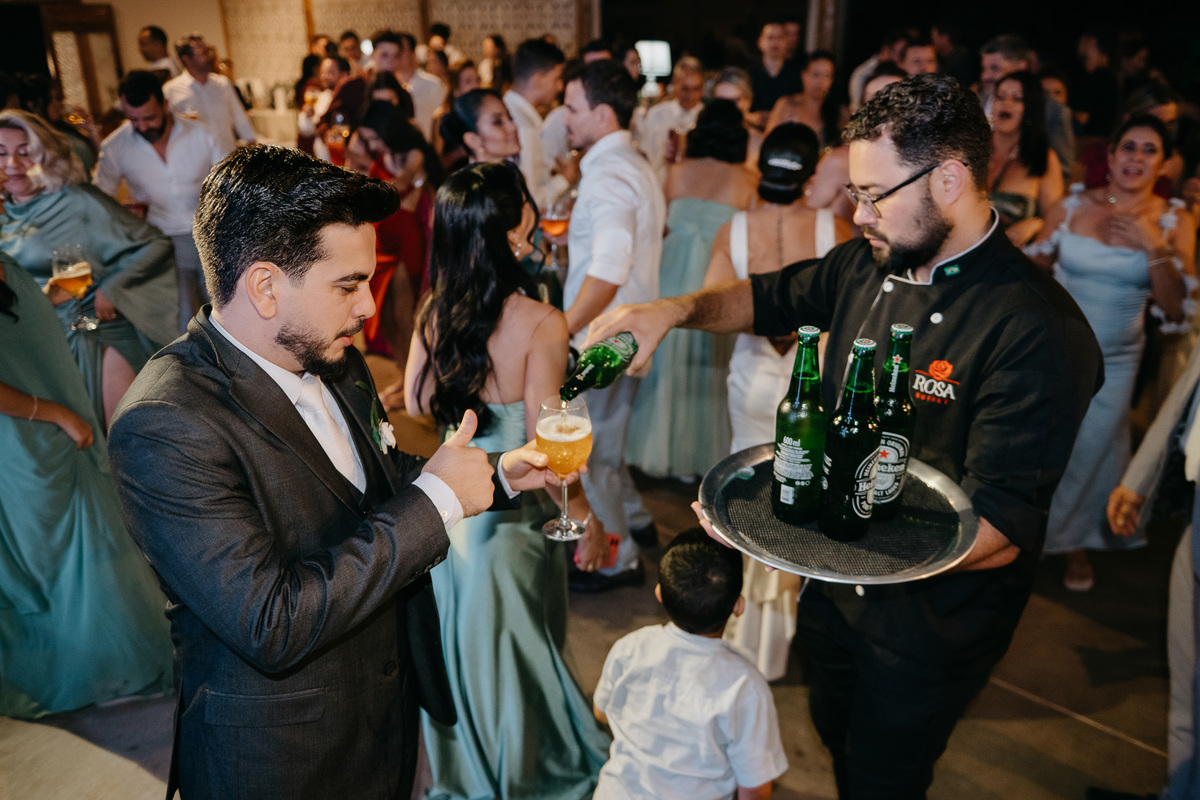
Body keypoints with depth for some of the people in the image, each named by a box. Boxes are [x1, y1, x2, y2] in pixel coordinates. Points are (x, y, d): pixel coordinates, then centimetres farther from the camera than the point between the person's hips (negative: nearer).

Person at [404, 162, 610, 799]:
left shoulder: (433, 311, -7)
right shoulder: (540, 324, -24)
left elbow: (416, 406, 1)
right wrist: (587, 521, -10)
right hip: (512, 514, -5)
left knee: (458, 635, 24)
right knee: (517, 646, 17)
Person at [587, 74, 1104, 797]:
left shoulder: (1038, 332, -29)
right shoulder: (869, 263, -7)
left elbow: (999, 534, -32)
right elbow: (769, 297, 11)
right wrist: (677, 309, -9)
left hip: (929, 620, -6)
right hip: (837, 581, 6)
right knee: (834, 735, 29)